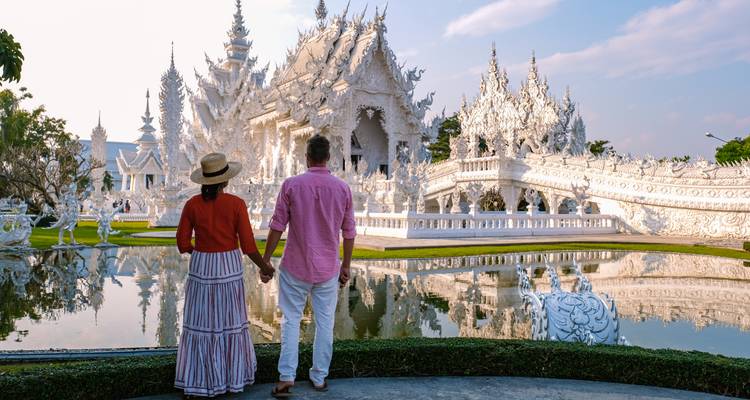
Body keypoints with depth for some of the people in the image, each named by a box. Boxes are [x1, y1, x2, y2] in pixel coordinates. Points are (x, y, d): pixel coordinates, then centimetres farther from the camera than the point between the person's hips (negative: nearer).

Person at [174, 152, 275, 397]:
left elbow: (182, 244, -2)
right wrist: (264, 267, 4)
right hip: (229, 268, -1)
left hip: (201, 267, 1)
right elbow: (248, 245, -12)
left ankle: (198, 382, 14)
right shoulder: (237, 204, -11)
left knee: (200, 323, 11)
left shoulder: (191, 205, -5)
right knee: (230, 322, 13)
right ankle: (231, 377, 20)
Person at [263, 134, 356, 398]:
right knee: (325, 322, 12)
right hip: (328, 268, 2)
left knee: (291, 320, 10)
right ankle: (319, 377, 21)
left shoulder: (291, 185, -8)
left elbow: (277, 227, -7)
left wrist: (265, 260, 4)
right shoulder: (343, 188, -3)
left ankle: (286, 378, 7)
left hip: (295, 267, -1)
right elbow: (349, 233, 3)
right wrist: (346, 265, 14)